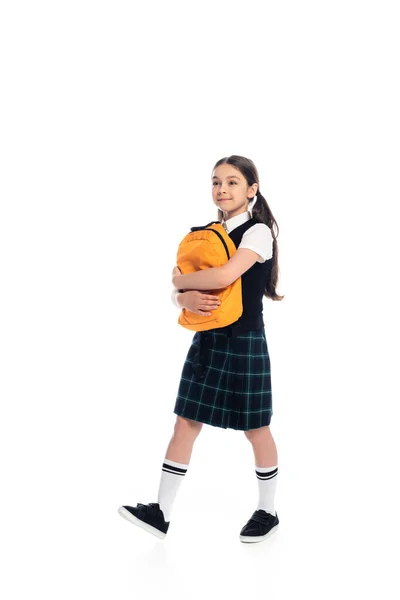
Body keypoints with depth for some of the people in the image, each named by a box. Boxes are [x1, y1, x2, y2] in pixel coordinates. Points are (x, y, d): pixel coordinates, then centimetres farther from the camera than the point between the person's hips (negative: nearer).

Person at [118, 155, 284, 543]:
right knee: (185, 423, 6)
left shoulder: (258, 232, -10)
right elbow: (178, 291, 7)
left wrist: (180, 280, -11)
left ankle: (267, 512, 26)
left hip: (244, 343, -6)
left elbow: (224, 276, -27)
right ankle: (161, 512, 13)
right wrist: (187, 298, -17)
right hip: (206, 340, 6)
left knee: (256, 431, 7)